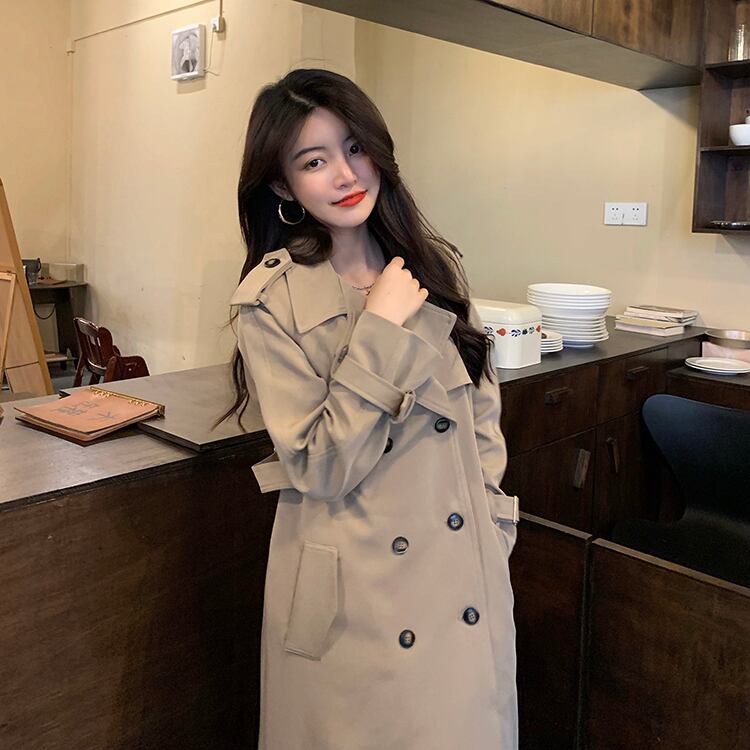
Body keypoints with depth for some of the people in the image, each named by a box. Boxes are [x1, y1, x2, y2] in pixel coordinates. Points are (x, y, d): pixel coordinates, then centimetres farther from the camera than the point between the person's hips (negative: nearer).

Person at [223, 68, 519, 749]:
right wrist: (379, 330, -21)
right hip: (355, 587, -4)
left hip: (468, 568, 5)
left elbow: (481, 413, 8)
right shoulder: (271, 299, -14)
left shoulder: (436, 264, 0)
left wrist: (494, 530, 2)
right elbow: (320, 469, -17)